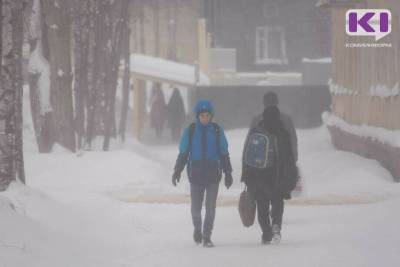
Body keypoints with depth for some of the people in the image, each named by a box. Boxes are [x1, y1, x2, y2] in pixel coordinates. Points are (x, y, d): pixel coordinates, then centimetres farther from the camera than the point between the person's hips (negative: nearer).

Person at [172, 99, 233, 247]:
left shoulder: (217, 131, 2)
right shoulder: (190, 131, 0)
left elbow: (224, 153, 10)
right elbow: (183, 153, 8)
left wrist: (228, 173, 9)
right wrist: (177, 171, 4)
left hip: (213, 173, 0)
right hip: (196, 173, 0)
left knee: (210, 206, -3)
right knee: (196, 206, 2)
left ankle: (207, 236, 5)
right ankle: (197, 228, 30)